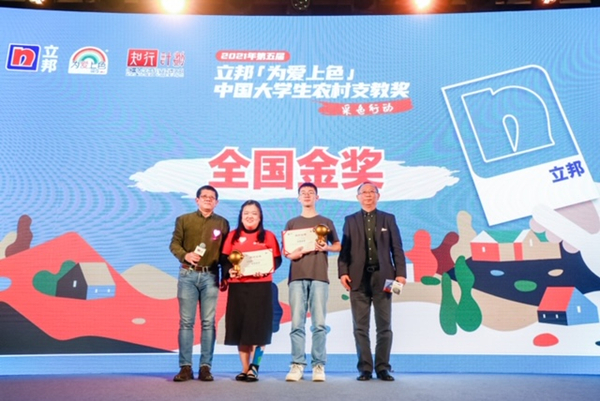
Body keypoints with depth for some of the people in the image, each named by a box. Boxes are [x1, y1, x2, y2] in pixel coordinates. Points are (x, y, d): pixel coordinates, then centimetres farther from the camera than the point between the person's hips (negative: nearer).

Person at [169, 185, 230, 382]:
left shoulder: (222, 223, 10)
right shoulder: (184, 220, 9)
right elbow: (174, 243, 4)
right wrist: (185, 255, -16)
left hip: (210, 276, 1)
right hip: (188, 275, 0)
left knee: (208, 322, 1)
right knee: (186, 321, 0)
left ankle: (205, 367, 6)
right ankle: (185, 367, 5)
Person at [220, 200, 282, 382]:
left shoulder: (268, 236, 6)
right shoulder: (233, 236, 11)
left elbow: (277, 260, 2)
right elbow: (224, 258, 7)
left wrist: (267, 269, -17)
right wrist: (229, 270, -13)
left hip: (261, 286, -2)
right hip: (237, 287, 2)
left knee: (258, 328, -6)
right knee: (239, 328, 4)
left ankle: (254, 369, 0)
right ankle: (245, 369, 14)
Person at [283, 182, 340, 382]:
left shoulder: (326, 222, 14)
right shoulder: (292, 223, 16)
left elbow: (338, 246, 15)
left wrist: (326, 248, -6)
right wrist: (290, 254, -7)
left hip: (319, 277, -1)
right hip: (297, 277, 1)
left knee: (319, 323, -4)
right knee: (297, 323, -4)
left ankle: (319, 366, 0)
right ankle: (297, 365, 0)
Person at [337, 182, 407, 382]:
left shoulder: (388, 219, 11)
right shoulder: (350, 220, 12)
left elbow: (397, 249, 5)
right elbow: (344, 249, 4)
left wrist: (400, 273, -5)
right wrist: (343, 272, -9)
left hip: (382, 277, 0)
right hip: (359, 278, 0)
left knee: (384, 326, 3)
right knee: (361, 326, 2)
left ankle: (382, 368, 12)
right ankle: (365, 368, 9)